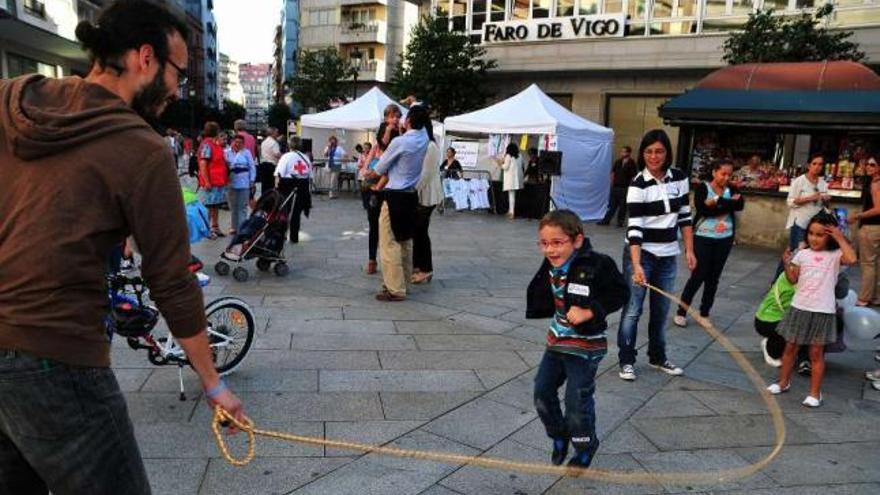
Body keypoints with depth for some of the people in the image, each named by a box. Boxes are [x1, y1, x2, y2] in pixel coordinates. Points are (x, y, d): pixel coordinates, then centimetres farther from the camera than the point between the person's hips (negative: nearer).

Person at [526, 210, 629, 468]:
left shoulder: (597, 264, -23)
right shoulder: (550, 266, -5)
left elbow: (619, 293, -16)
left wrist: (589, 312, -24)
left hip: (585, 346, -6)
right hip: (557, 340, 6)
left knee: (577, 402, 4)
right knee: (542, 393, 11)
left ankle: (585, 447, 33)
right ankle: (559, 437, 38)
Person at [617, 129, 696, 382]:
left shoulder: (679, 178, 1)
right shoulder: (638, 185, -15)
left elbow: (684, 216, 10)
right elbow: (634, 227, -21)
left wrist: (689, 250, 5)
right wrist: (636, 265, -30)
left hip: (667, 256, 5)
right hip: (640, 254, -5)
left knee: (661, 311, 14)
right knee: (633, 309, 0)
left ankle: (657, 357, 30)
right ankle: (627, 361, 13)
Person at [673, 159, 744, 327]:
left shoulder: (731, 189, 6)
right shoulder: (703, 188, -6)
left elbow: (740, 205, -13)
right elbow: (702, 209, -22)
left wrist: (718, 201, -21)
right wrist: (729, 203, -17)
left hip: (724, 240, 4)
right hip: (703, 238, -4)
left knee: (713, 277, 10)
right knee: (698, 276, -4)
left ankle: (704, 313, 22)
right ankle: (680, 312, 9)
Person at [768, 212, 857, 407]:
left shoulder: (835, 255, -5)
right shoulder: (803, 254, 2)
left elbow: (852, 259, -26)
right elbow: (793, 279, 4)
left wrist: (840, 238, -19)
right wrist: (787, 264, -13)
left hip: (822, 311, -3)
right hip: (799, 308, 3)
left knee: (816, 353, 5)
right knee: (790, 347, 13)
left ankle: (815, 392, 15)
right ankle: (784, 382, 30)